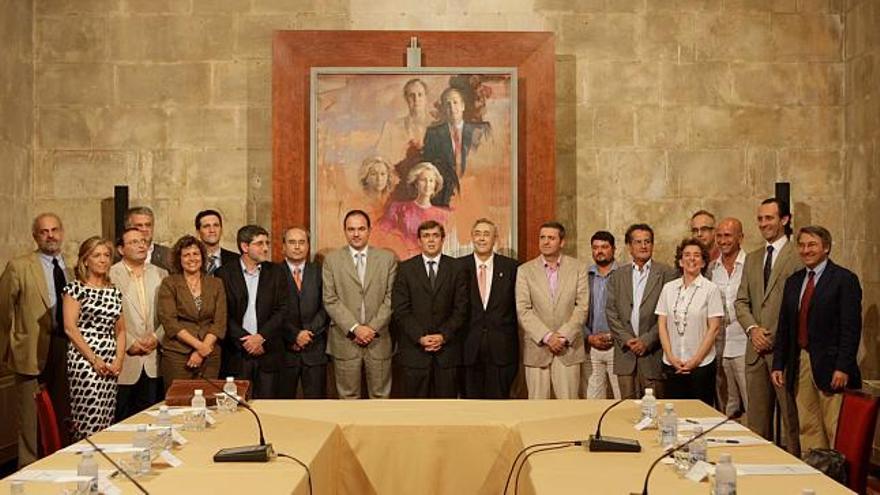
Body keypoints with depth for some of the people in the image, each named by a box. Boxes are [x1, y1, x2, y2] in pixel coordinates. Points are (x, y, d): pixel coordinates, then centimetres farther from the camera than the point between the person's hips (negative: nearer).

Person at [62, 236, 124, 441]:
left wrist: (119, 360, 1)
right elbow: (70, 327, -9)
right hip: (84, 360, -5)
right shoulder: (75, 288, 0)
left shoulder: (114, 292, 16)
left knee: (106, 421, 3)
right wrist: (94, 359, -13)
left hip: (110, 365, 5)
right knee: (90, 420, -12)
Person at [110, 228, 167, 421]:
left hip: (153, 360, 4)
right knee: (121, 418, 2)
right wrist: (129, 343, -11)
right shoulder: (111, 275, -4)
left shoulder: (160, 274, 10)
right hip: (124, 359, -4)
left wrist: (157, 337, -6)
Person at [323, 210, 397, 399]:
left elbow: (390, 298, 1)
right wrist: (354, 328, -11)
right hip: (345, 340, 0)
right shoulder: (332, 259, 4)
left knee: (380, 397, 6)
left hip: (379, 340, 1)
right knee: (348, 398, 6)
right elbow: (330, 300, -2)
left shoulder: (387, 258, 6)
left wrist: (373, 328, -8)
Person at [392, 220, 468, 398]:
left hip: (447, 347, 1)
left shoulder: (456, 268, 6)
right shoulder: (405, 269, 5)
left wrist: (443, 336, -10)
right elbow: (400, 310, -1)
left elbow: (461, 309, 2)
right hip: (414, 349, 0)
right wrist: (420, 337, -11)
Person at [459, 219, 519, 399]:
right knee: (471, 396, 6)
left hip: (501, 349, 0)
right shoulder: (459, 266, 3)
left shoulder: (511, 267, 4)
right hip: (469, 348, 0)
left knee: (499, 396, 3)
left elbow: (518, 306, 5)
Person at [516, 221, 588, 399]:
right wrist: (546, 336, -12)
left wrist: (564, 336, -10)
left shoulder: (578, 269, 6)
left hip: (568, 348, 0)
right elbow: (523, 310, -3)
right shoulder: (525, 270, 4)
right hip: (537, 348, 0)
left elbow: (582, 306, 0)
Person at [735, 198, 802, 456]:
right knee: (757, 418, 10)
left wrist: (776, 338, -13)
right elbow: (742, 301, 14)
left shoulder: (798, 257, -6)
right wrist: (752, 329, -4)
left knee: (790, 417, 0)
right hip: (757, 348, 6)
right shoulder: (752, 259, 16)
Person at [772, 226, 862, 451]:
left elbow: (851, 328, -10)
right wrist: (778, 364, 9)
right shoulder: (793, 281, 14)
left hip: (829, 365, -6)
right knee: (807, 428, 8)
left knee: (836, 431, -3)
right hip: (799, 364, 6)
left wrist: (843, 367, -16)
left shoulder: (845, 279, -4)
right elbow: (783, 327, 15)